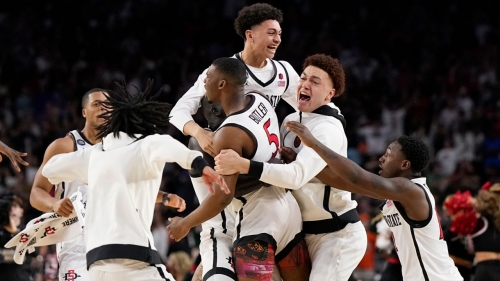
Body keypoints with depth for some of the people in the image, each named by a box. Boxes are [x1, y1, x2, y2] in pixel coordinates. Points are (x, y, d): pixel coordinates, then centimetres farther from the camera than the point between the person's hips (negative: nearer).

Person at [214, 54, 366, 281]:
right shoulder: (291, 120, 7)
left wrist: (243, 165, -41)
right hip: (310, 232, 9)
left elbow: (297, 176, -35)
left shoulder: (329, 129, -21)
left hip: (339, 234, -9)